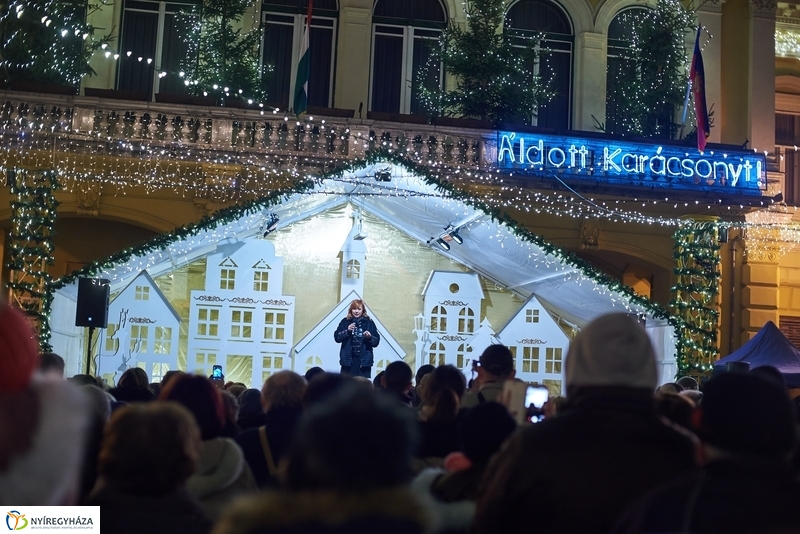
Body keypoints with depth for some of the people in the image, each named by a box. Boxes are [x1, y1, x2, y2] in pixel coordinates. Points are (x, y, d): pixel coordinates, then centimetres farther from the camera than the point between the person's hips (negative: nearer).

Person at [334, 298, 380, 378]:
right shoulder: (345, 322, 6)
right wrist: (347, 331, -13)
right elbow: (337, 337, 0)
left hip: (364, 360, 0)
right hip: (348, 360, 1)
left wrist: (370, 337, -16)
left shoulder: (369, 323, 5)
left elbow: (376, 341, 4)